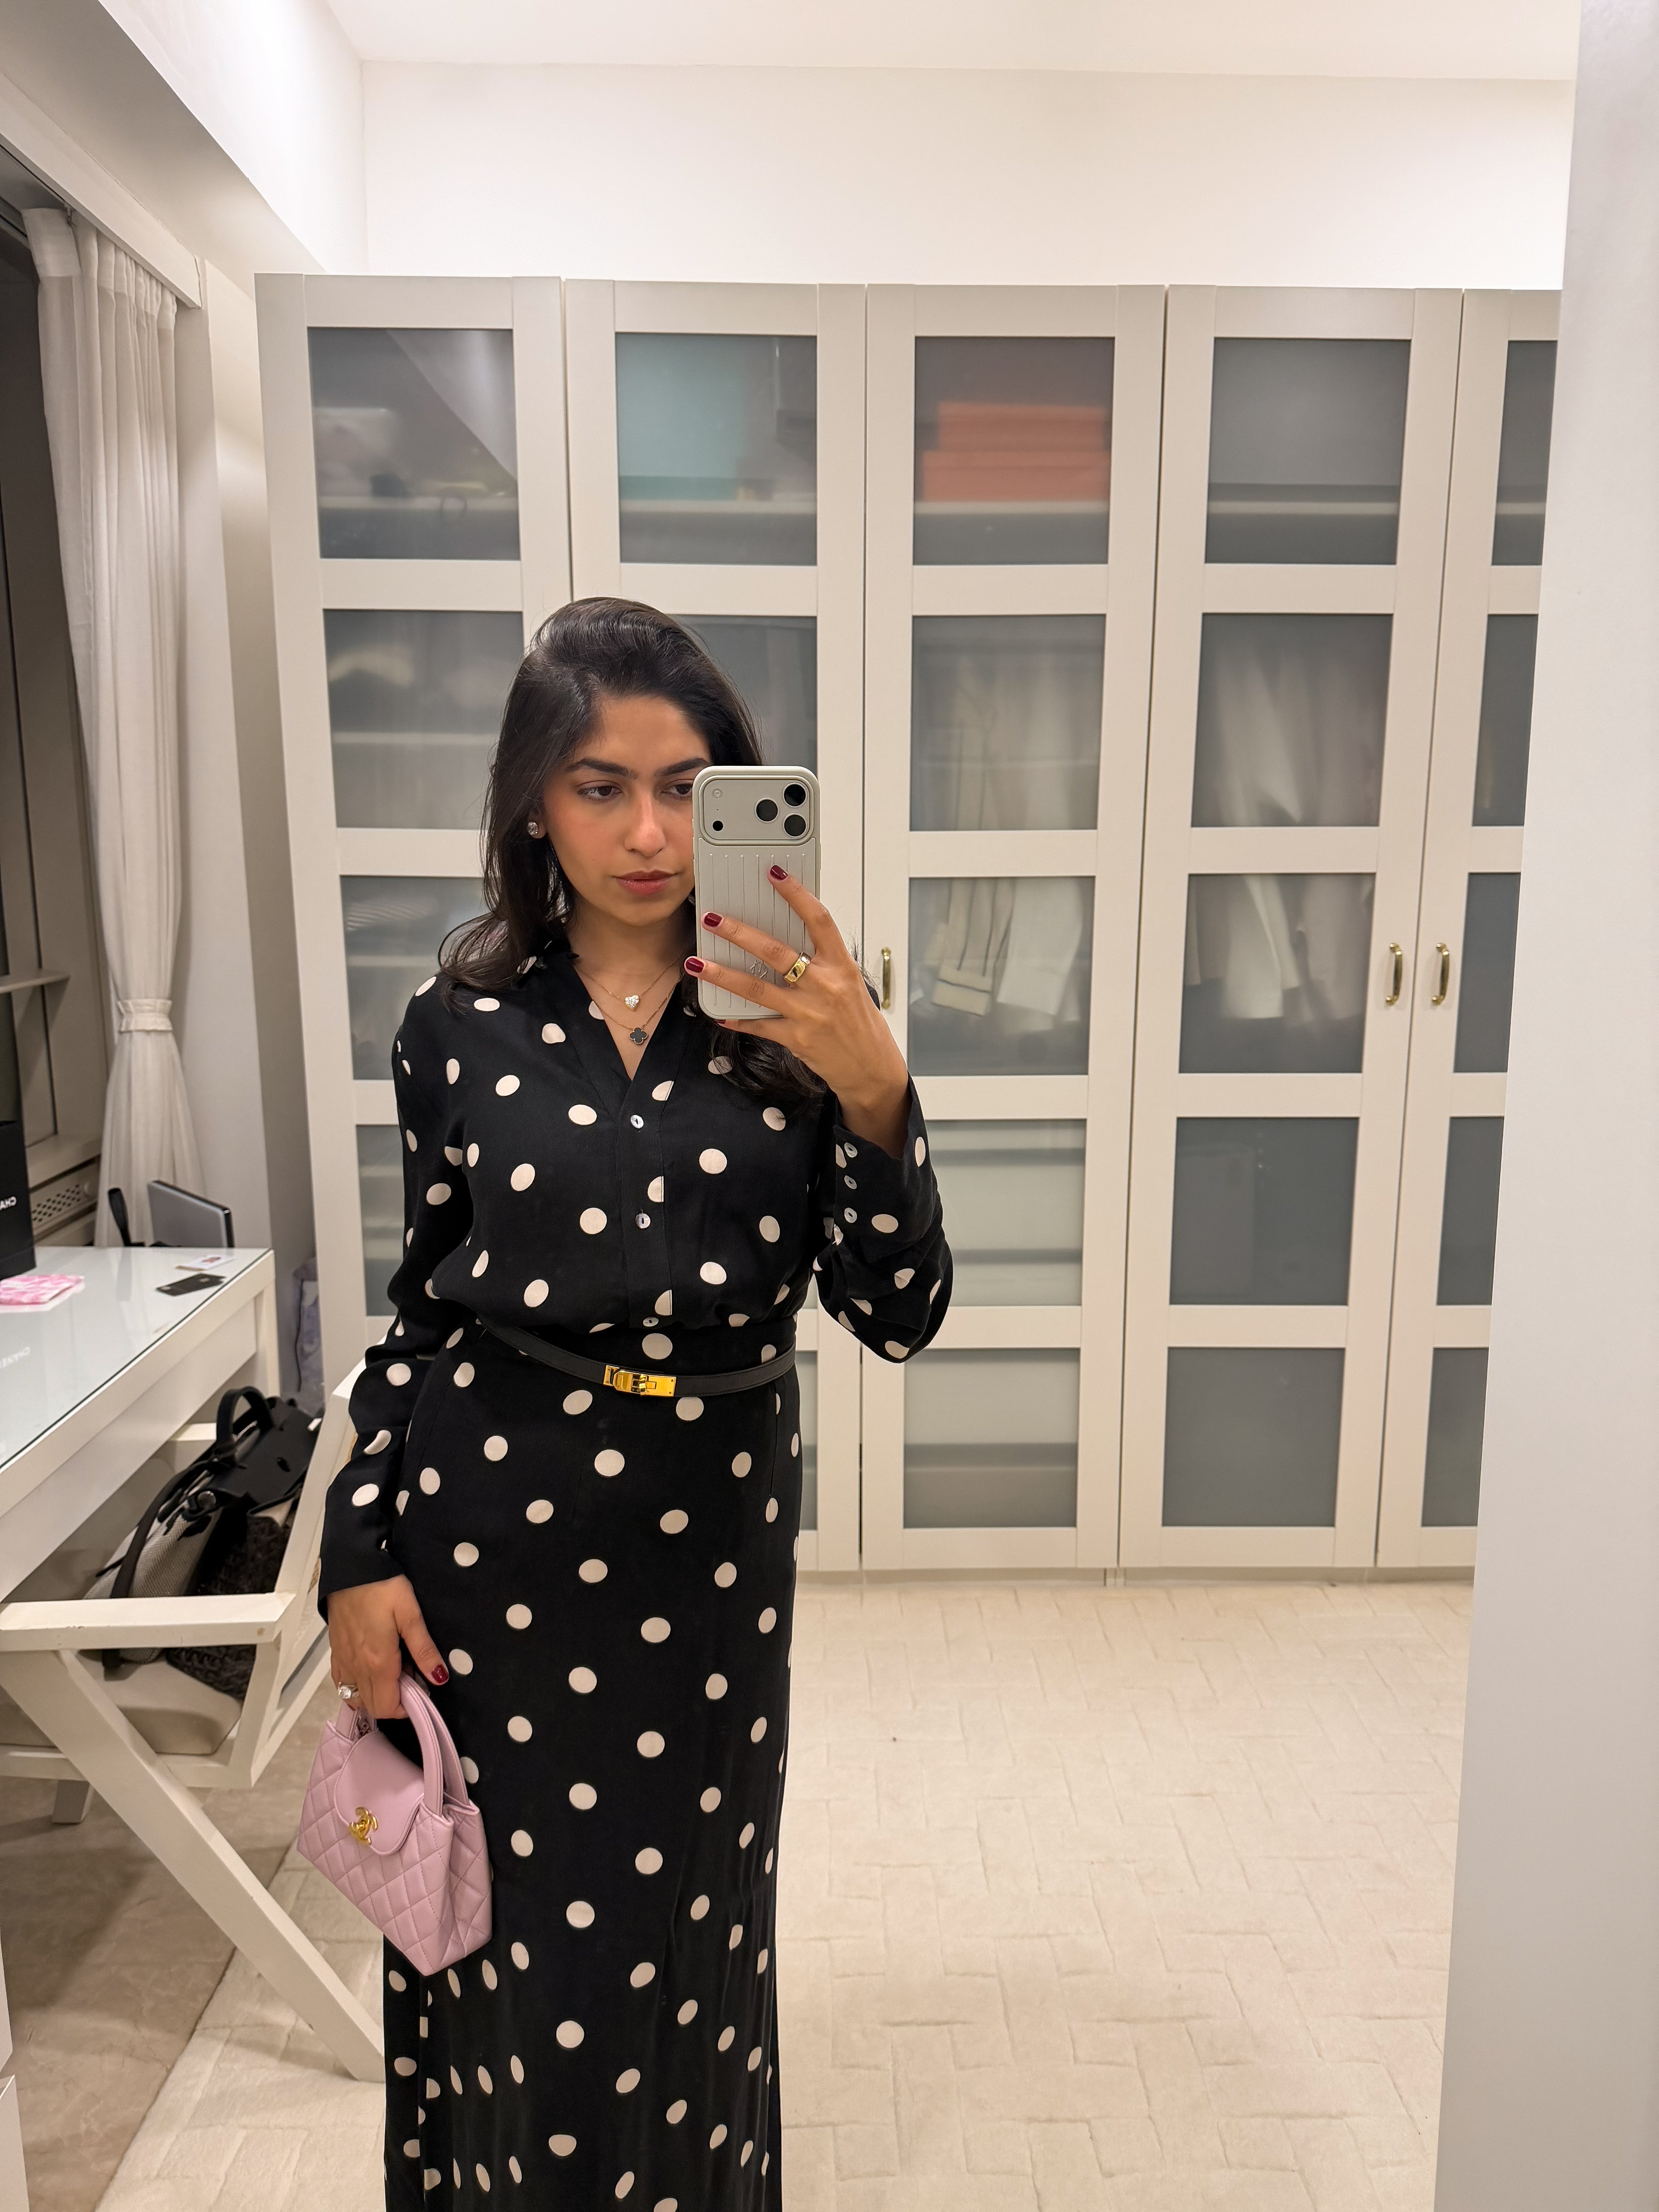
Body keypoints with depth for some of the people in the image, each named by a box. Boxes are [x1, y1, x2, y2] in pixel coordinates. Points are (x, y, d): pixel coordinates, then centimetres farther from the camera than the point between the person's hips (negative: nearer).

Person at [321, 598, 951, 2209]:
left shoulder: (789, 1019, -4)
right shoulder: (462, 1026, -2)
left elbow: (898, 1315, -9)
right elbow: (420, 1310, 5)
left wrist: (873, 1092, -23)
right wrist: (358, 1559, 0)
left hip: (709, 1532, 0)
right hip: (493, 1533, 0)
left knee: (685, 1926, 16)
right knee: (511, 1923, 15)